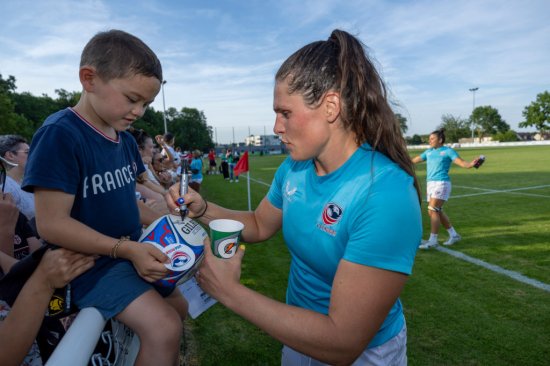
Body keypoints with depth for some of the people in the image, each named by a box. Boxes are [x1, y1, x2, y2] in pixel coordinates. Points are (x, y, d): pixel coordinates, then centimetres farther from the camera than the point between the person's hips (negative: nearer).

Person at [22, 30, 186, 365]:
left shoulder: (125, 140, 3)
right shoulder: (60, 135, -22)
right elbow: (52, 224, -24)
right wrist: (127, 248, -28)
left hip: (133, 253, 9)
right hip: (93, 262, -8)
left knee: (179, 308, 21)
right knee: (164, 329, -21)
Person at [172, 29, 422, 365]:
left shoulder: (386, 196, -33)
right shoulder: (293, 169, -9)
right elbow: (260, 225, 7)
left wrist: (230, 291, -27)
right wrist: (202, 209, -10)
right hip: (301, 332, 6)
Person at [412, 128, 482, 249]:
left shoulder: (448, 151, -3)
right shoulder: (428, 152, 14)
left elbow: (461, 163, -14)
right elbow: (414, 160, 23)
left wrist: (470, 164, -34)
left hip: (441, 183, -7)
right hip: (430, 184, 7)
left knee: (433, 210, -13)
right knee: (438, 212, 11)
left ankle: (432, 240, -6)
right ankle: (454, 235, 27)